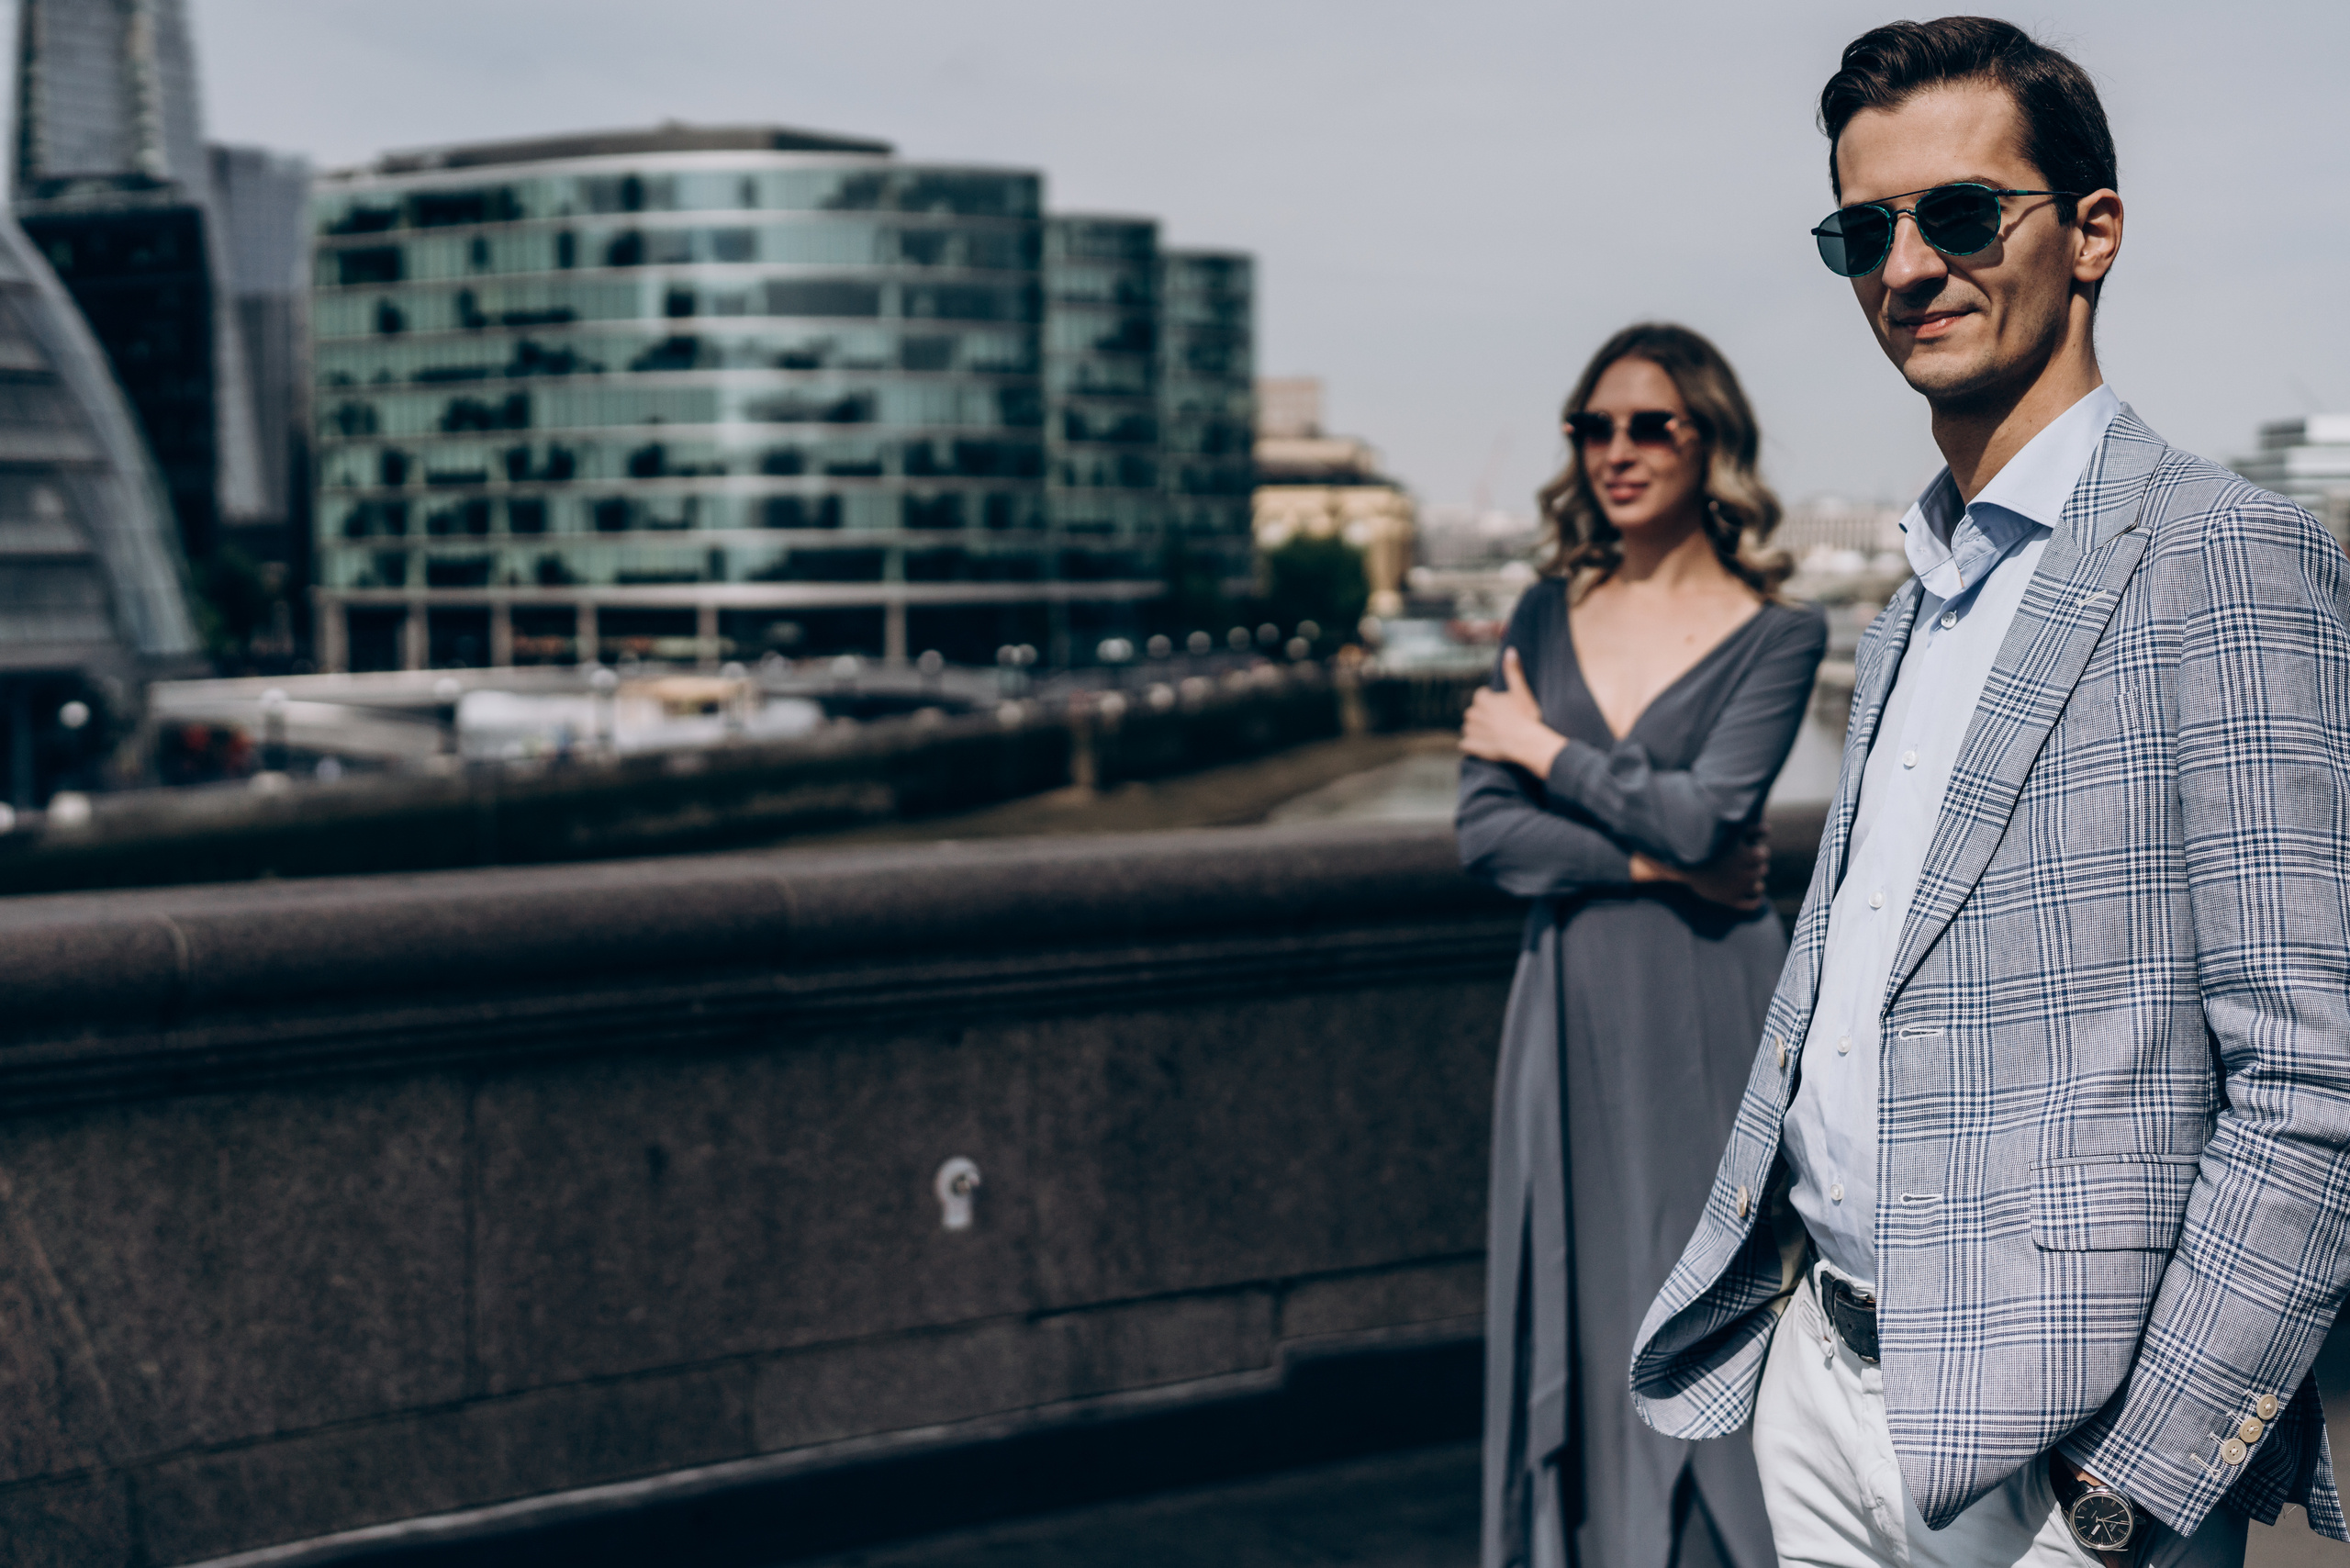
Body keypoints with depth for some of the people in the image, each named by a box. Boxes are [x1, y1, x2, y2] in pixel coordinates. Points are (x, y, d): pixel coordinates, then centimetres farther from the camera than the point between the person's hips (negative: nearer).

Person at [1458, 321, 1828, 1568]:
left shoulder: (1775, 636, -1)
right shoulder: (1550, 615, 9)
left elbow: (1705, 818, -15)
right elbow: (1482, 831, 1)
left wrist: (1544, 749, -5)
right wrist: (1648, 862, -9)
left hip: (1705, 1010, -3)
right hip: (1568, 1008, 4)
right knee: (1567, 1309, 6)